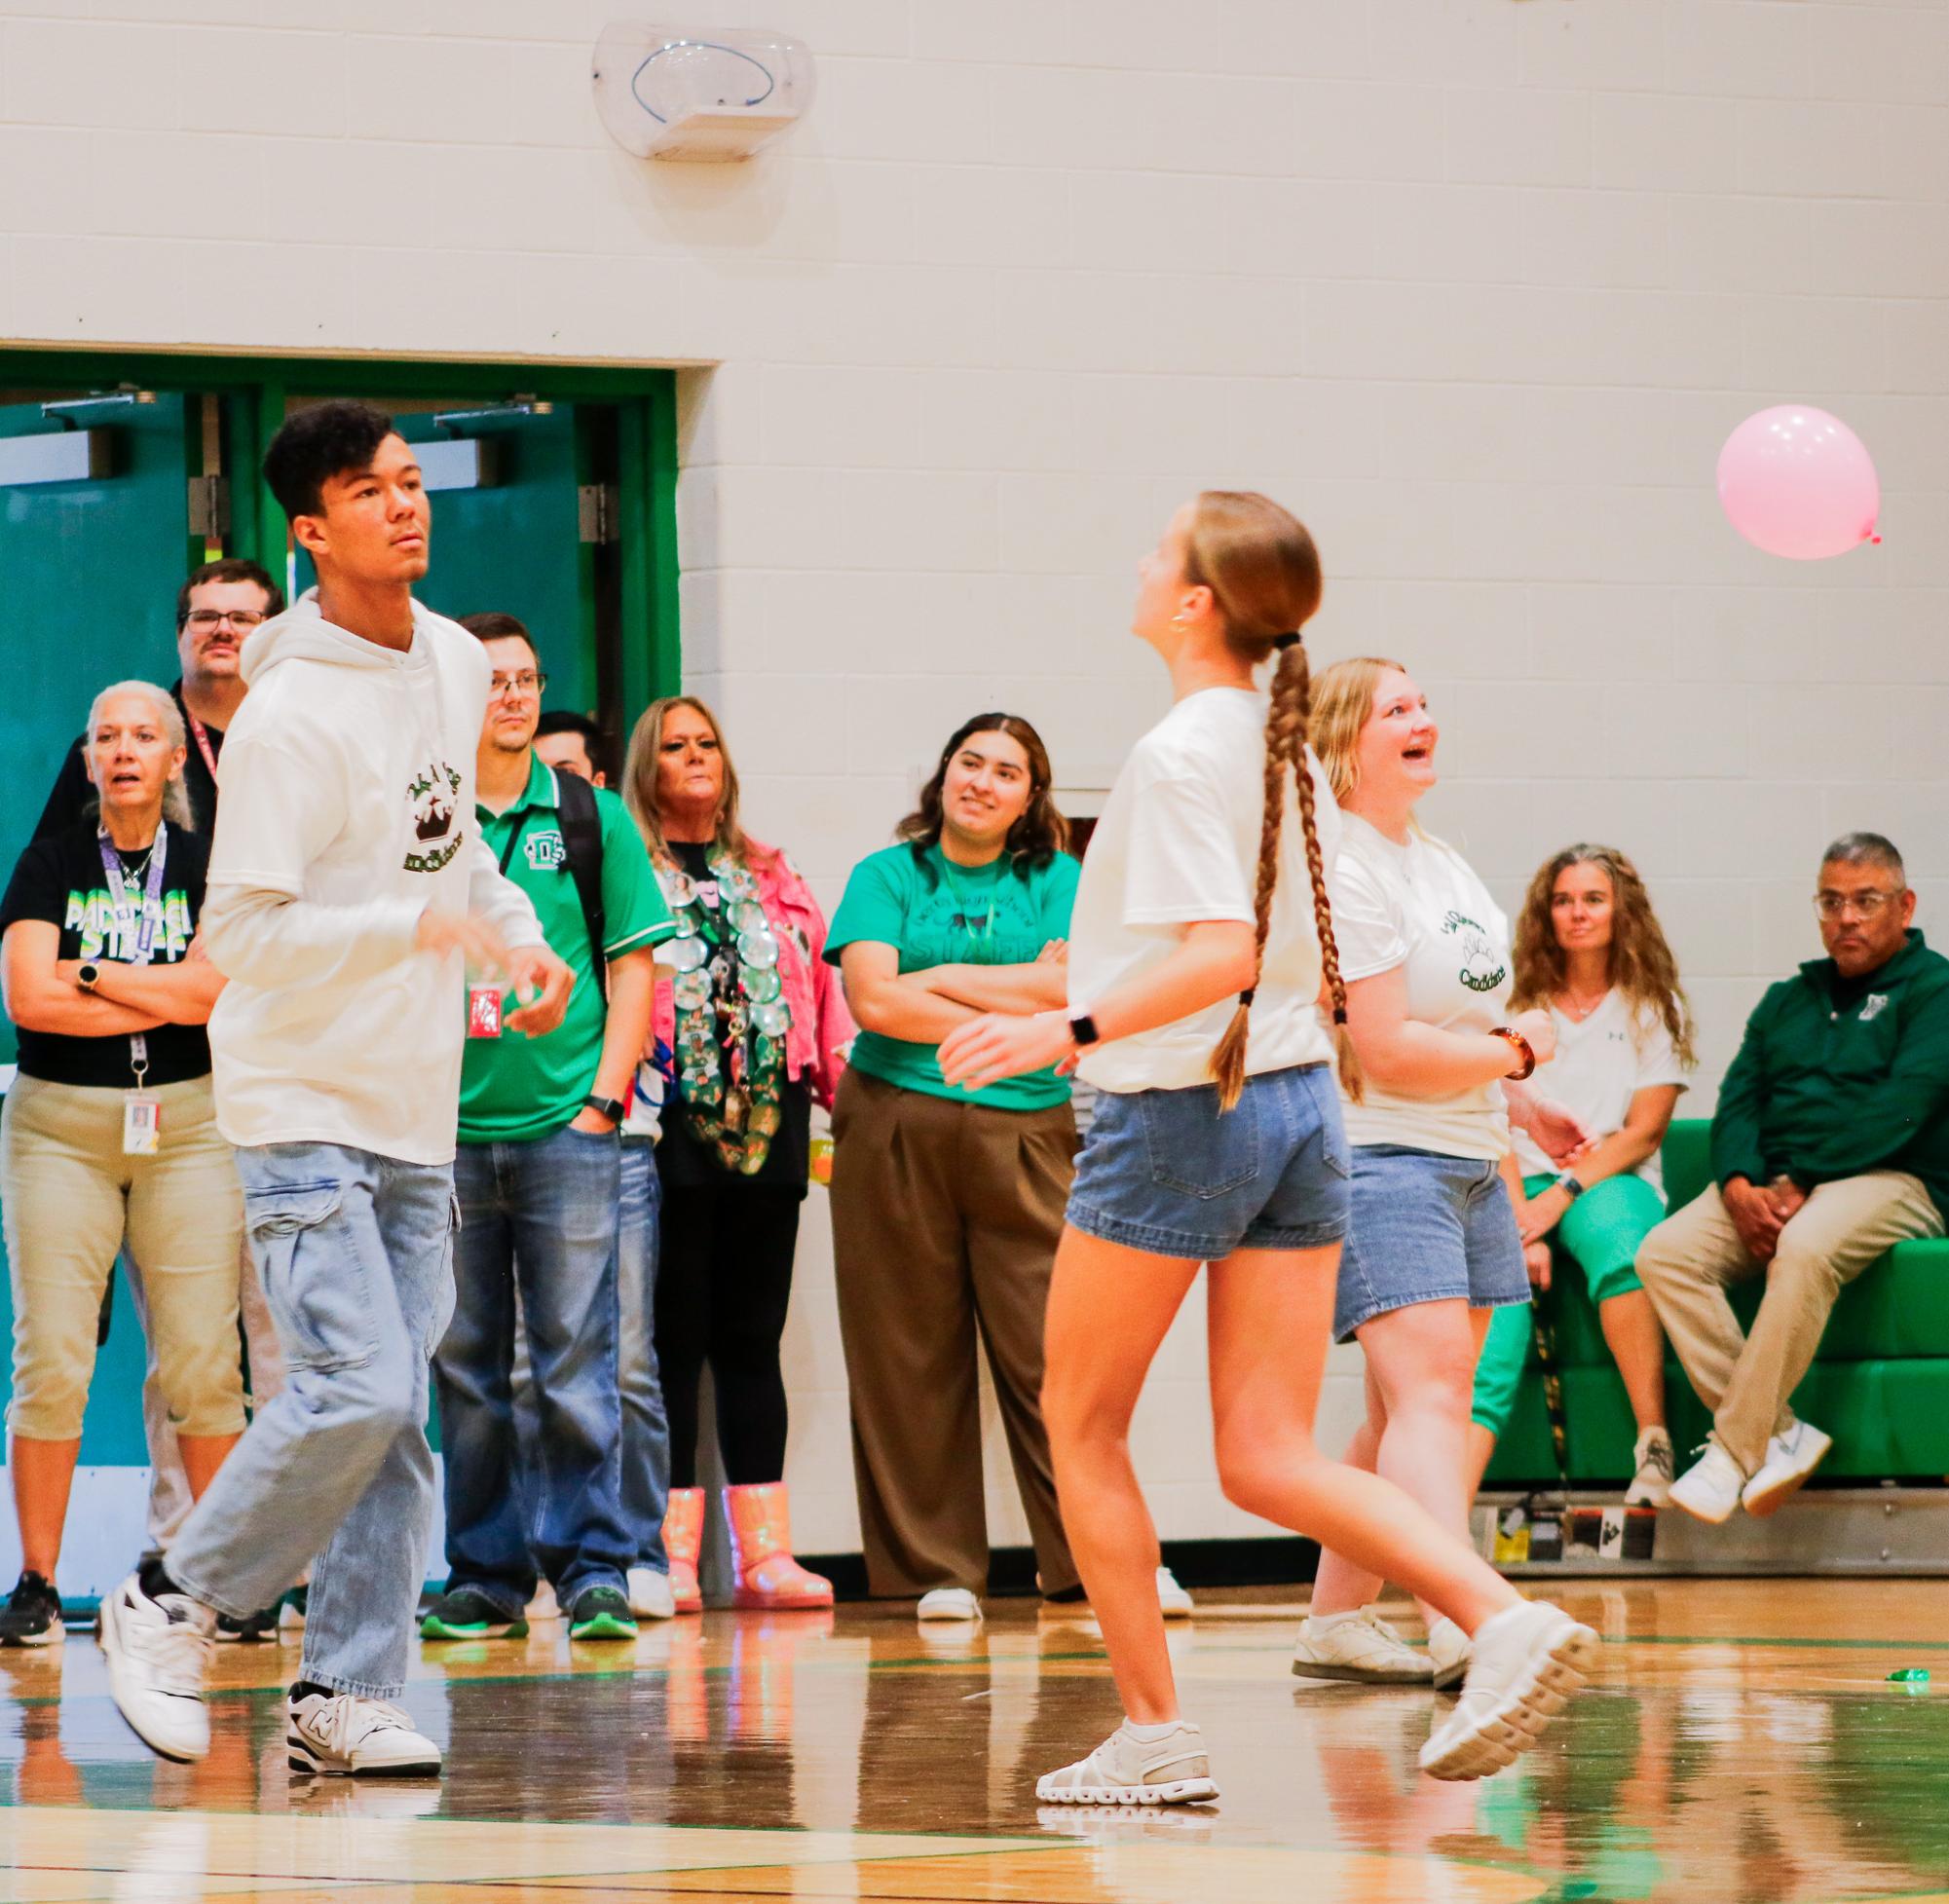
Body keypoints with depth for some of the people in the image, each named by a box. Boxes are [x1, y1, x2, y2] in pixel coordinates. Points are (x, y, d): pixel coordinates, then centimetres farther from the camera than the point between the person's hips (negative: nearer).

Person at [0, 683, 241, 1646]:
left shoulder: (208, 864, 8)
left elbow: (215, 988, -7)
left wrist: (87, 974, -6)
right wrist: (164, 995, -6)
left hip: (188, 1125, 0)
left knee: (204, 1364, -6)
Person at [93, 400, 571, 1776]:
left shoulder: (456, 665, 8)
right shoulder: (289, 718, -17)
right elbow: (242, 931, -19)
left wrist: (520, 933, 8)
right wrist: (425, 925, -26)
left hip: (418, 1108, 7)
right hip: (301, 1102, -7)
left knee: (397, 1406, 4)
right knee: (357, 1390, -15)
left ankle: (348, 1691, 9)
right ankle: (171, 1607, 4)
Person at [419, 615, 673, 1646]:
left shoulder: (592, 817, 7)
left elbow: (632, 969, 6)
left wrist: (601, 1102, -2)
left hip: (566, 1129, -1)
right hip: (445, 1134, 1)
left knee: (575, 1360, -4)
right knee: (465, 1367, 4)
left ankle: (591, 1569, 0)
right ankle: (485, 1574, 11)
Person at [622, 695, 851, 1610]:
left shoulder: (770, 877, 19)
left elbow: (821, 987, 18)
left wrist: (844, 1083, 8)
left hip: (767, 1124, 5)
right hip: (669, 1127, -5)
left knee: (754, 1339, 6)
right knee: (674, 1339, -4)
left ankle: (764, 1550, 7)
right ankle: (671, 1550, -3)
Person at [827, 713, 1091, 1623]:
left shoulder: (1055, 881, 11)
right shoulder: (887, 876, 8)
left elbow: (1072, 986, -5)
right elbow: (872, 999, -7)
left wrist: (939, 978, -4)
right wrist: (1014, 1024, -7)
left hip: (1027, 1138, 0)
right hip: (895, 1130, 0)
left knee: (1051, 1351, -6)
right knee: (911, 1356, 1)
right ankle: (936, 1568, 7)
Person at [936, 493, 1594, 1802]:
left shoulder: (1180, 755, -14)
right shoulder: (1292, 752, 11)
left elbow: (1222, 955, -24)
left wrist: (1067, 1030, -28)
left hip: (1176, 1114, -7)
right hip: (1301, 1105, 7)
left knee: (1083, 1425, 9)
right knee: (1268, 1459, 4)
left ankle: (1155, 1733, 8)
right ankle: (1505, 1619, -16)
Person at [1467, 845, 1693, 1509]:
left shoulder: (1653, 1007, 12)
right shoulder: (1517, 1006, 16)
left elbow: (1644, 1131, 2)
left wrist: (1563, 1195, -13)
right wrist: (1518, 1217, -13)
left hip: (1612, 1182, -1)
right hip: (1522, 1188, 1)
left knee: (1613, 1231, -39)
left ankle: (1653, 1445, -41)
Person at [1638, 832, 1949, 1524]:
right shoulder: (1787, 1000, 23)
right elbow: (1738, 1099, 13)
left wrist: (1801, 1184, -18)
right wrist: (1740, 1188, -10)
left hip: (1888, 1179, -6)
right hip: (1769, 1184, 6)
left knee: (1805, 1249, -40)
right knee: (1663, 1253, -22)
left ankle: (1735, 1449, -33)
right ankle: (1779, 1434, -26)